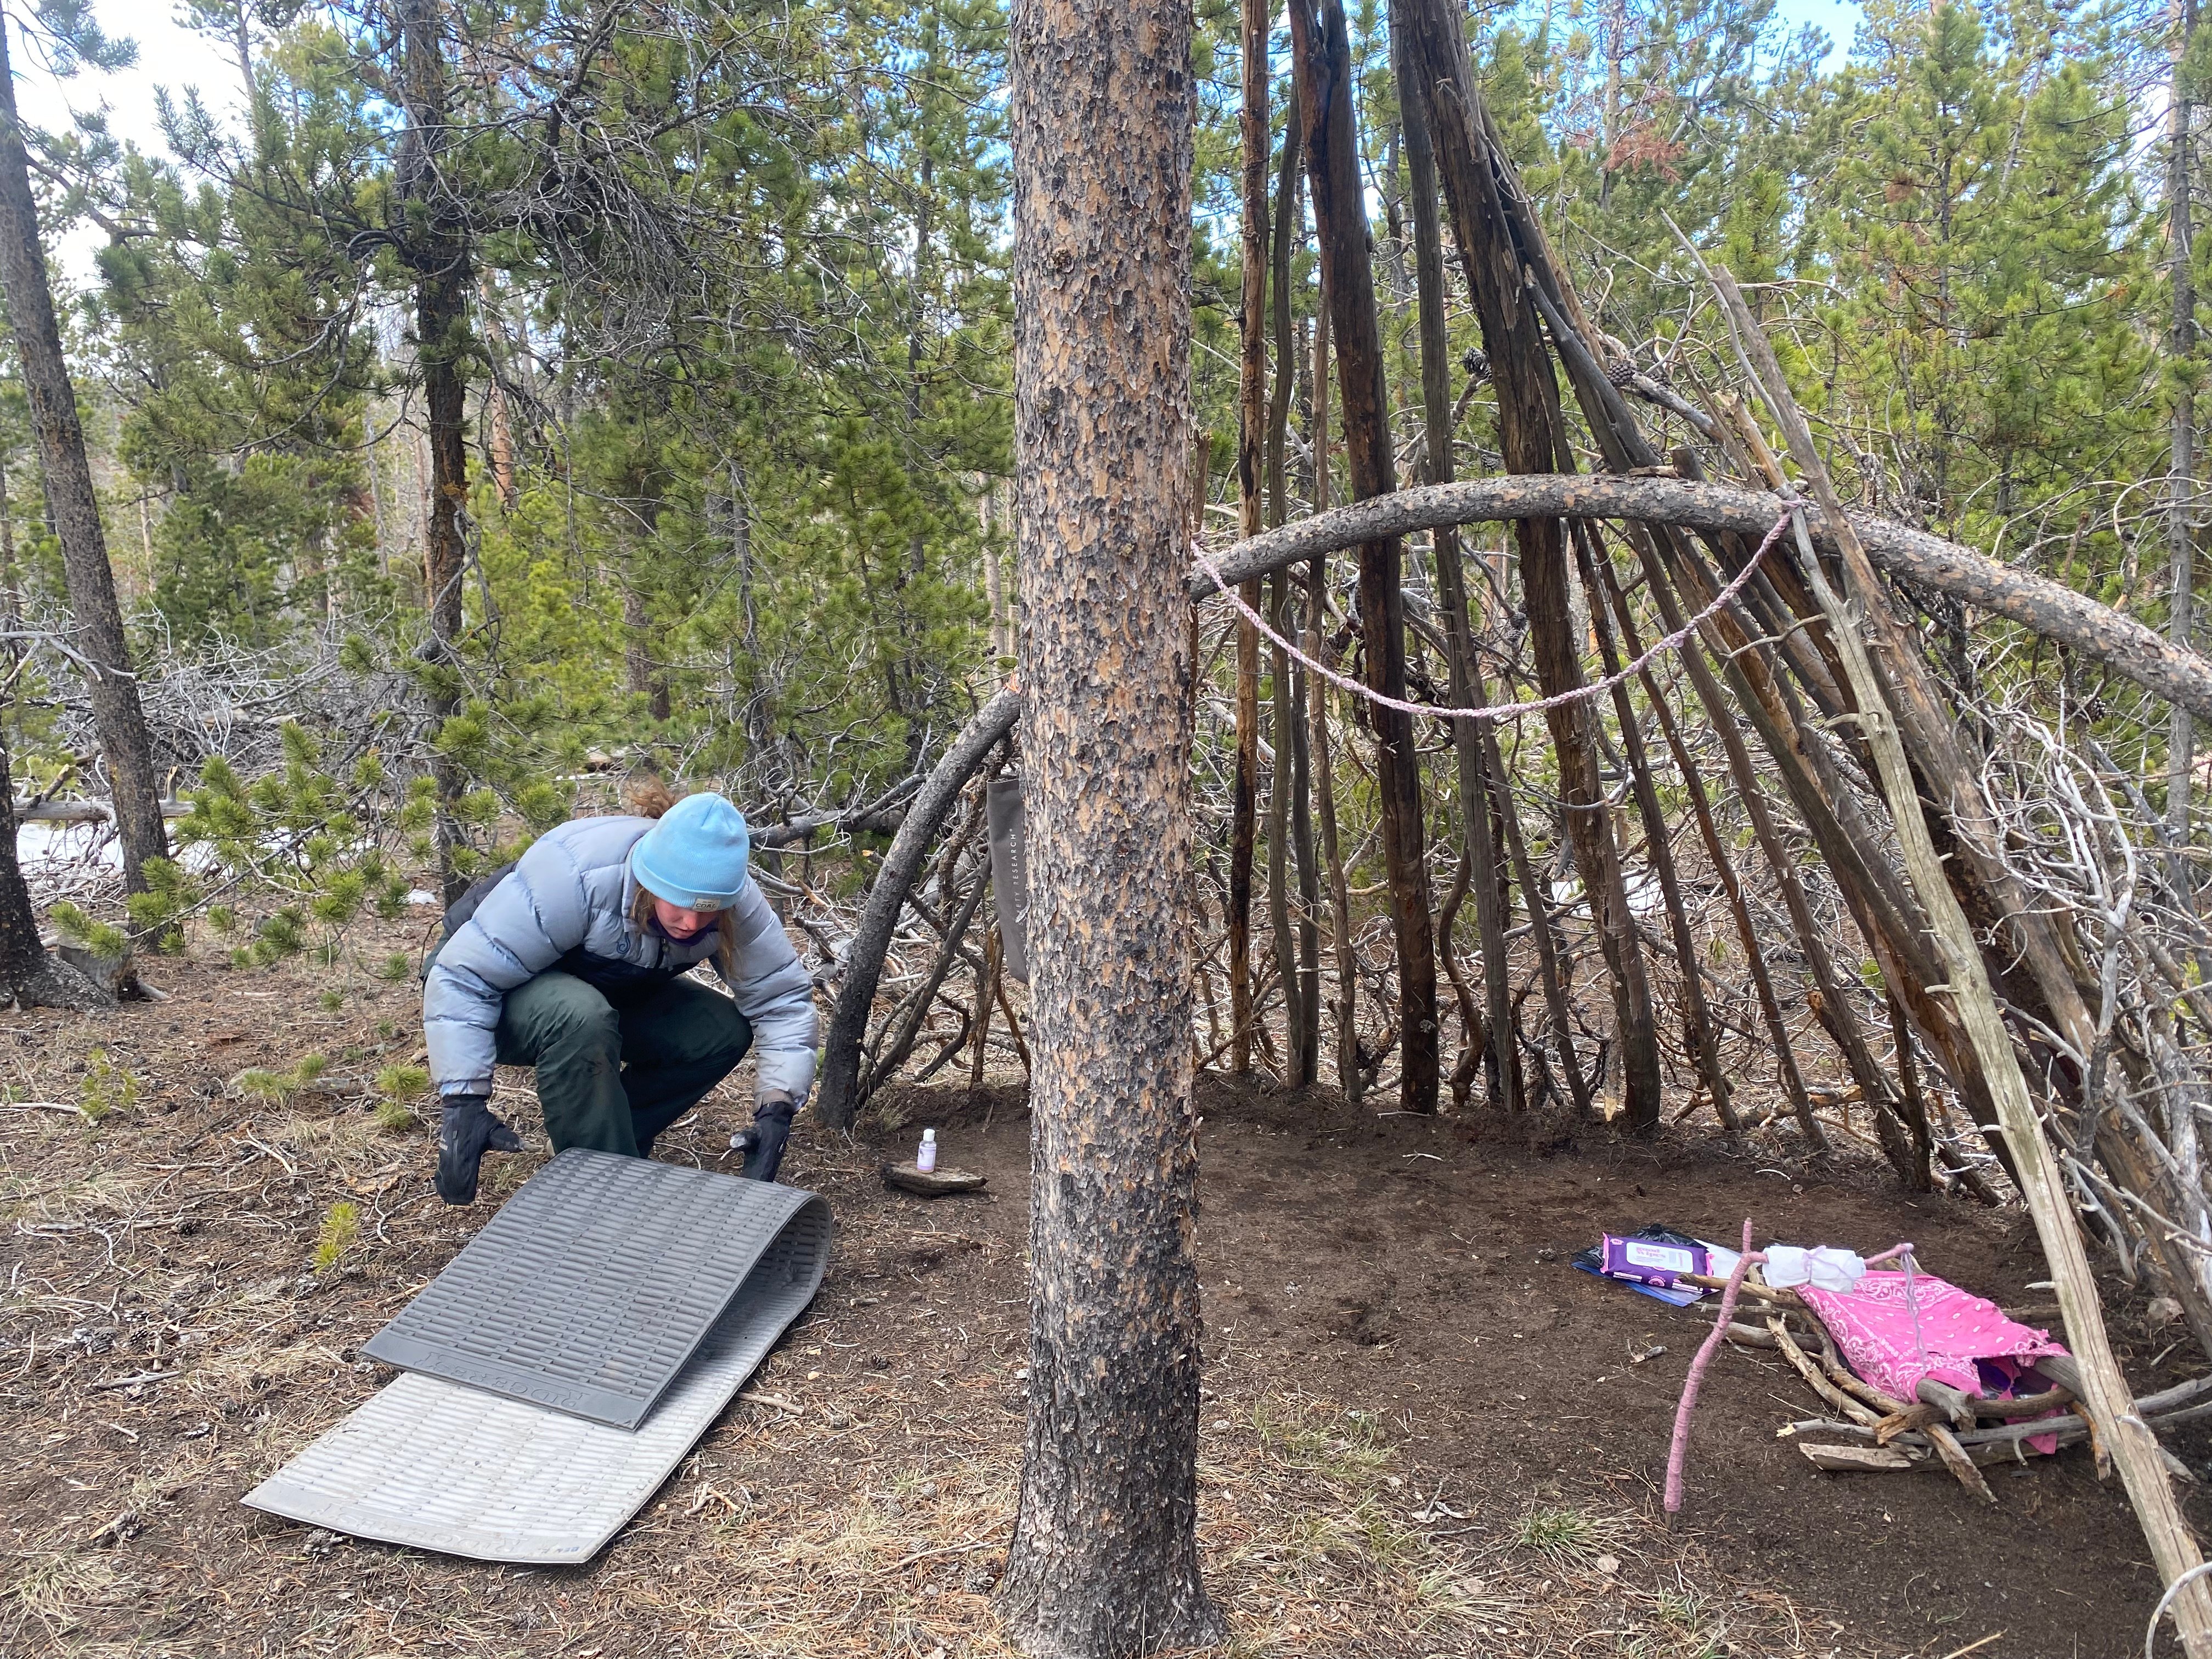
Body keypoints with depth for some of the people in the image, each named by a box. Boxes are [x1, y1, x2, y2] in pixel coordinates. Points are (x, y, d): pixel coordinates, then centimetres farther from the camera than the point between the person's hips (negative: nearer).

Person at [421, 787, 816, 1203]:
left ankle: (615, 1142, -1)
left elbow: (782, 997, -16)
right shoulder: (574, 875, -37)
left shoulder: (736, 899, -22)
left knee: (723, 1032, -18)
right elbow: (463, 977, -34)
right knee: (579, 1019, -38)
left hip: (603, 997, 5)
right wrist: (463, 1102, -37)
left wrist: (776, 1110, -26)